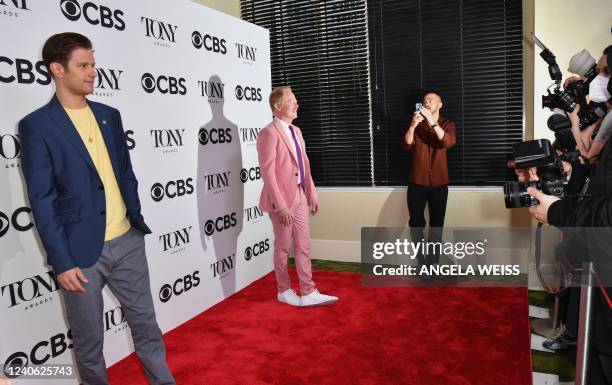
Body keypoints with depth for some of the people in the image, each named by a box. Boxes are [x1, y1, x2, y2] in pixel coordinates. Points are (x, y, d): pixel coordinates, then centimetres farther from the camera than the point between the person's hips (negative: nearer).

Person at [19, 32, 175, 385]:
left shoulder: (110, 115, 9)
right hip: (82, 251, -4)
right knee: (89, 340, 13)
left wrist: (136, 221, 10)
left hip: (127, 242, 5)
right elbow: (42, 200, -10)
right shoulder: (36, 125, -7)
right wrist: (62, 262, -12)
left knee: (145, 321, 16)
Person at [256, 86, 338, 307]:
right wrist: (280, 206, -22)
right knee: (283, 248, 8)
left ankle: (308, 293, 18)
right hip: (282, 200, -8)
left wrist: (312, 194, 13)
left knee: (303, 247, 10)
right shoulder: (269, 133, -15)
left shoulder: (296, 131, 12)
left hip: (300, 197, 8)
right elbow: (268, 173, -20)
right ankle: (284, 291, 26)